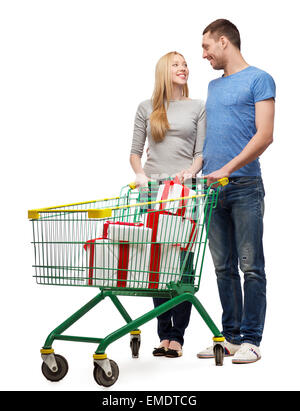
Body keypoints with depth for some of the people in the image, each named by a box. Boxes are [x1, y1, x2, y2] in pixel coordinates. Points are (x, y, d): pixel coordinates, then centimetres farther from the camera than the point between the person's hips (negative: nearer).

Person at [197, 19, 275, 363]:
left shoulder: (258, 80, -1)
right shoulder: (213, 86, 21)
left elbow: (264, 135, -11)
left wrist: (227, 169, -17)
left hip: (244, 186, -7)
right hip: (214, 189, 7)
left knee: (250, 267, -4)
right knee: (224, 268, 8)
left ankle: (251, 340, 0)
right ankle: (231, 336, 14)